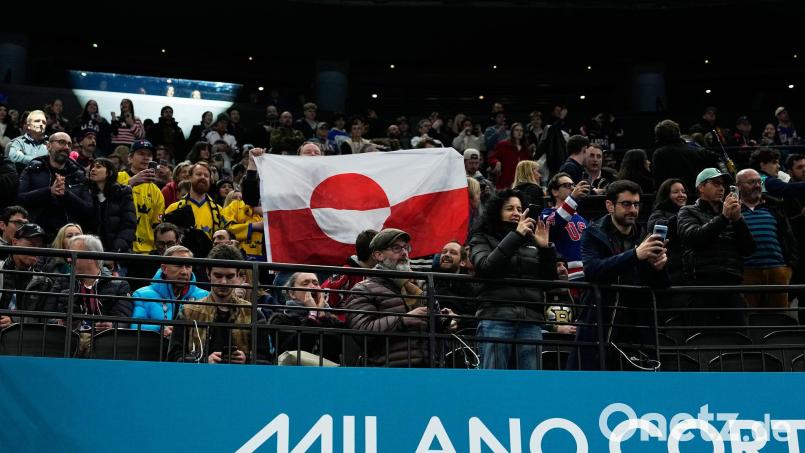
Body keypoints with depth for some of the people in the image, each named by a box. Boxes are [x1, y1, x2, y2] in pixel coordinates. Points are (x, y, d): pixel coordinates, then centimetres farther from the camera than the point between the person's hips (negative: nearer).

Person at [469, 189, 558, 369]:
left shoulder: (531, 241, 21)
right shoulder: (483, 239, 12)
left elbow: (550, 279, 16)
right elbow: (485, 267, -9)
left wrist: (546, 248, 1)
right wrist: (515, 236, -11)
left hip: (531, 319, 4)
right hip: (496, 317, -4)